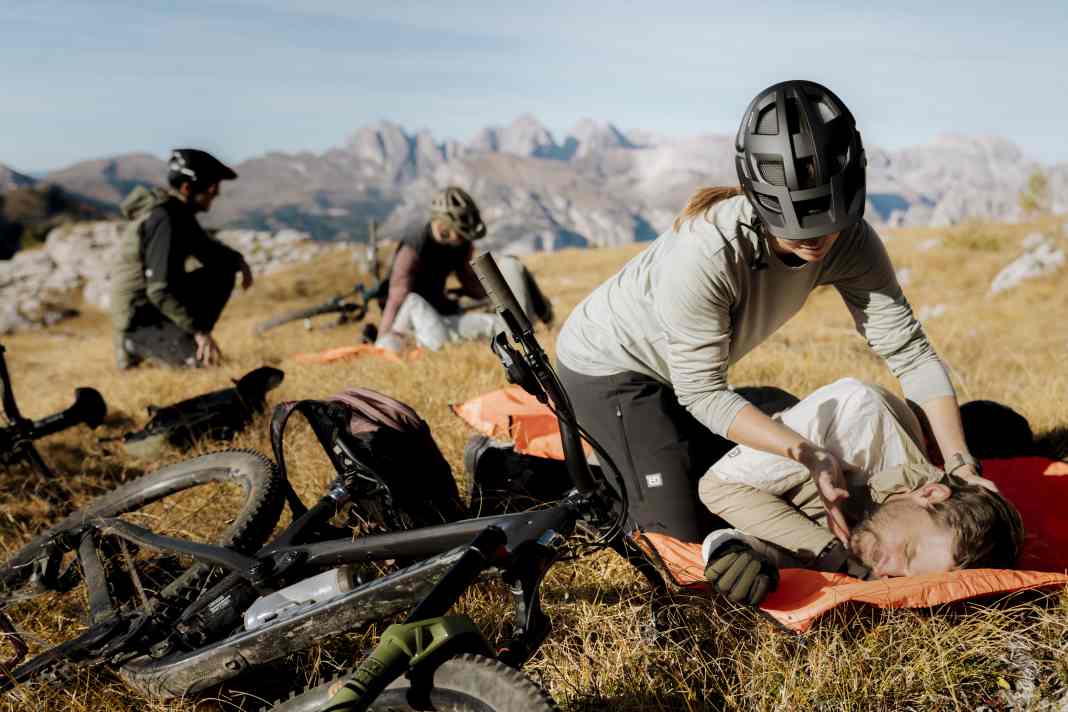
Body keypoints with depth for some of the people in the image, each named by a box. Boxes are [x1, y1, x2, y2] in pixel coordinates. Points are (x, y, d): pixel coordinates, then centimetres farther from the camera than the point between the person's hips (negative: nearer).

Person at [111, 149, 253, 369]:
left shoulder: (180, 211, 3)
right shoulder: (164, 220, -25)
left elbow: (206, 248, 22)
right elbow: (160, 292, -29)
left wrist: (237, 260, 2)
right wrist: (199, 330, -28)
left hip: (160, 300, 9)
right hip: (139, 318, -9)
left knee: (223, 270, 6)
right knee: (203, 356, -24)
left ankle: (185, 338, 6)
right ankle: (138, 345, 0)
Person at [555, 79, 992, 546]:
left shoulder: (849, 242, -22)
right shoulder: (703, 255, -39)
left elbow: (909, 350, -19)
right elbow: (701, 394, -31)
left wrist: (960, 461, -28)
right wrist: (808, 453, -38)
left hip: (682, 369, 7)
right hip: (608, 365, -6)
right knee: (681, 532, -12)